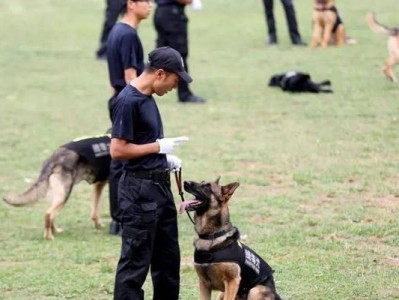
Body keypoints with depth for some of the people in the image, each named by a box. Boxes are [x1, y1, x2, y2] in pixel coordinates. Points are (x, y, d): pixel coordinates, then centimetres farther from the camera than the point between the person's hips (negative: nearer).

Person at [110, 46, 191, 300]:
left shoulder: (147, 98, 10)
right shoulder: (129, 101, -18)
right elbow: (117, 150, -21)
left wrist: (165, 158, 8)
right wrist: (158, 147, -15)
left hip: (159, 185, 10)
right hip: (139, 190, -10)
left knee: (168, 256, 17)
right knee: (136, 259, -4)